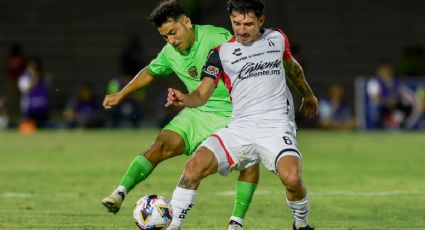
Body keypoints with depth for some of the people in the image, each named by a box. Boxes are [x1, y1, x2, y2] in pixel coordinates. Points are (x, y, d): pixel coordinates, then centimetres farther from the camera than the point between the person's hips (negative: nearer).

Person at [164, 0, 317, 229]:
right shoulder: (221, 53, 3)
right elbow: (203, 94, -6)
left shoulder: (277, 38, 10)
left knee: (292, 178, -27)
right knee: (195, 166, -21)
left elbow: (292, 67, 31)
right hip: (240, 128, 1)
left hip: (276, 126, 0)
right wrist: (184, 99, -29)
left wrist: (308, 95, 45)